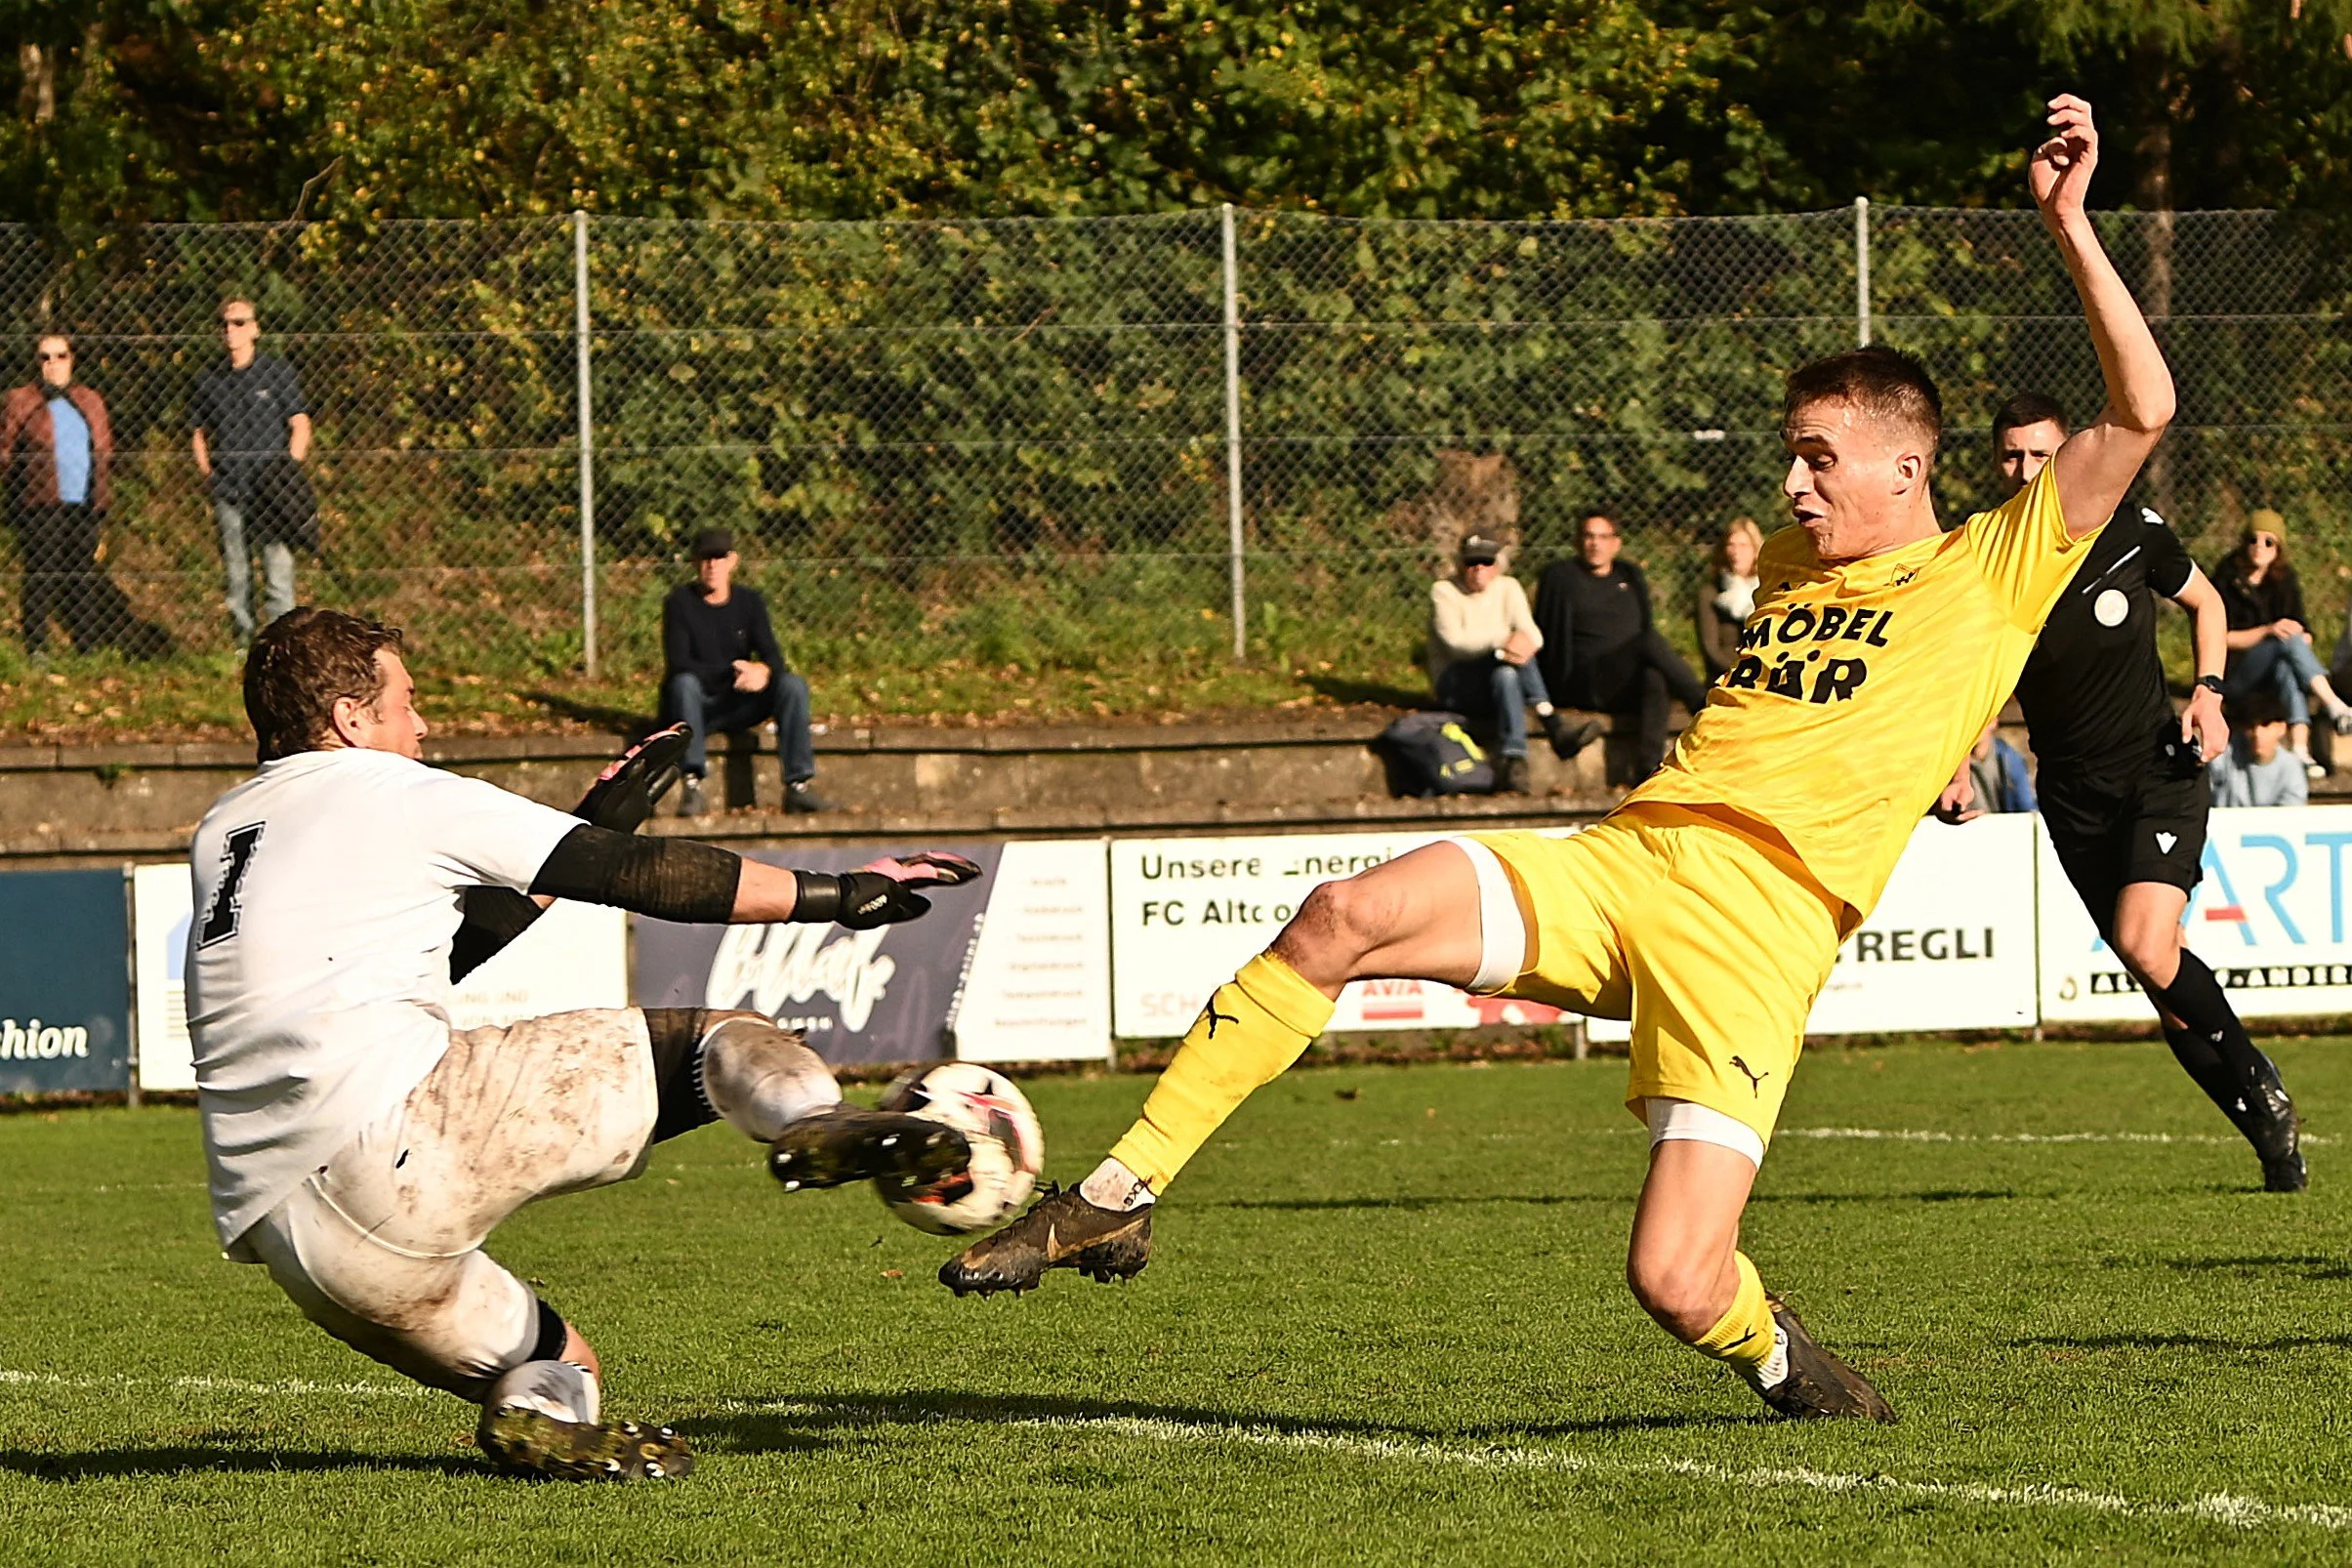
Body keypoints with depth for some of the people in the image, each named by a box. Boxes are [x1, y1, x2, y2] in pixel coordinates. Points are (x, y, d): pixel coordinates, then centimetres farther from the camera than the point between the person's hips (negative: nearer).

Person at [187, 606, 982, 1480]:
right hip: (397, 1130, -7)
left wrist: (584, 833, 38)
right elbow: (639, 877, 5)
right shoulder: (392, 793, 5)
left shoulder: (219, 838, 26)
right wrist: (837, 895, 12)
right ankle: (815, 1127, -35)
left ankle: (537, 1411, -13)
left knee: (557, 1371, 22)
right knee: (723, 1044, -3)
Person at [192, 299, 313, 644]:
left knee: (277, 564, -9)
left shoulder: (278, 373, 5)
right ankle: (243, 639, 11)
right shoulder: (209, 380, 13)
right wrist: (207, 470, 7)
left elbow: (300, 425, 4)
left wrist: (289, 471, -7)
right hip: (227, 490, 3)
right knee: (235, 573, 4)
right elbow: (199, 431, 22)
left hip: (270, 487, -3)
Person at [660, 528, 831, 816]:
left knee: (793, 685, -19)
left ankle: (798, 786, -26)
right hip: (695, 706, -3)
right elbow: (677, 664, -18)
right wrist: (732, 673, -30)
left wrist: (762, 670, -31)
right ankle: (692, 784, -43)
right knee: (684, 683, -36)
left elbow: (773, 658, -4)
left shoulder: (750, 602, 5)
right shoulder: (680, 602, -6)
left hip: (738, 706, 3)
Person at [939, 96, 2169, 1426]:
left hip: (1754, 930, -5)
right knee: (1345, 917, -23)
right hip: (1616, 861, 5)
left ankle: (1774, 1356, 21)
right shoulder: (1791, 565, 26)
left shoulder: (1991, 579, 8)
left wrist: (2068, 224, -4)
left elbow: (2142, 416, -1)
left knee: (1679, 1285, -18)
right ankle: (1119, 1199, -19)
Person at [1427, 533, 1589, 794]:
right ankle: (1556, 729, -46)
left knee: (1505, 674, -34)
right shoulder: (1443, 591, -2)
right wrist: (1503, 641, -32)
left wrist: (1524, 643, -29)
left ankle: (1514, 761, -48)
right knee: (1506, 670, -34)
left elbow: (1533, 635, -3)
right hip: (1455, 689, -4)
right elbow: (1455, 643, -18)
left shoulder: (1507, 588, 12)